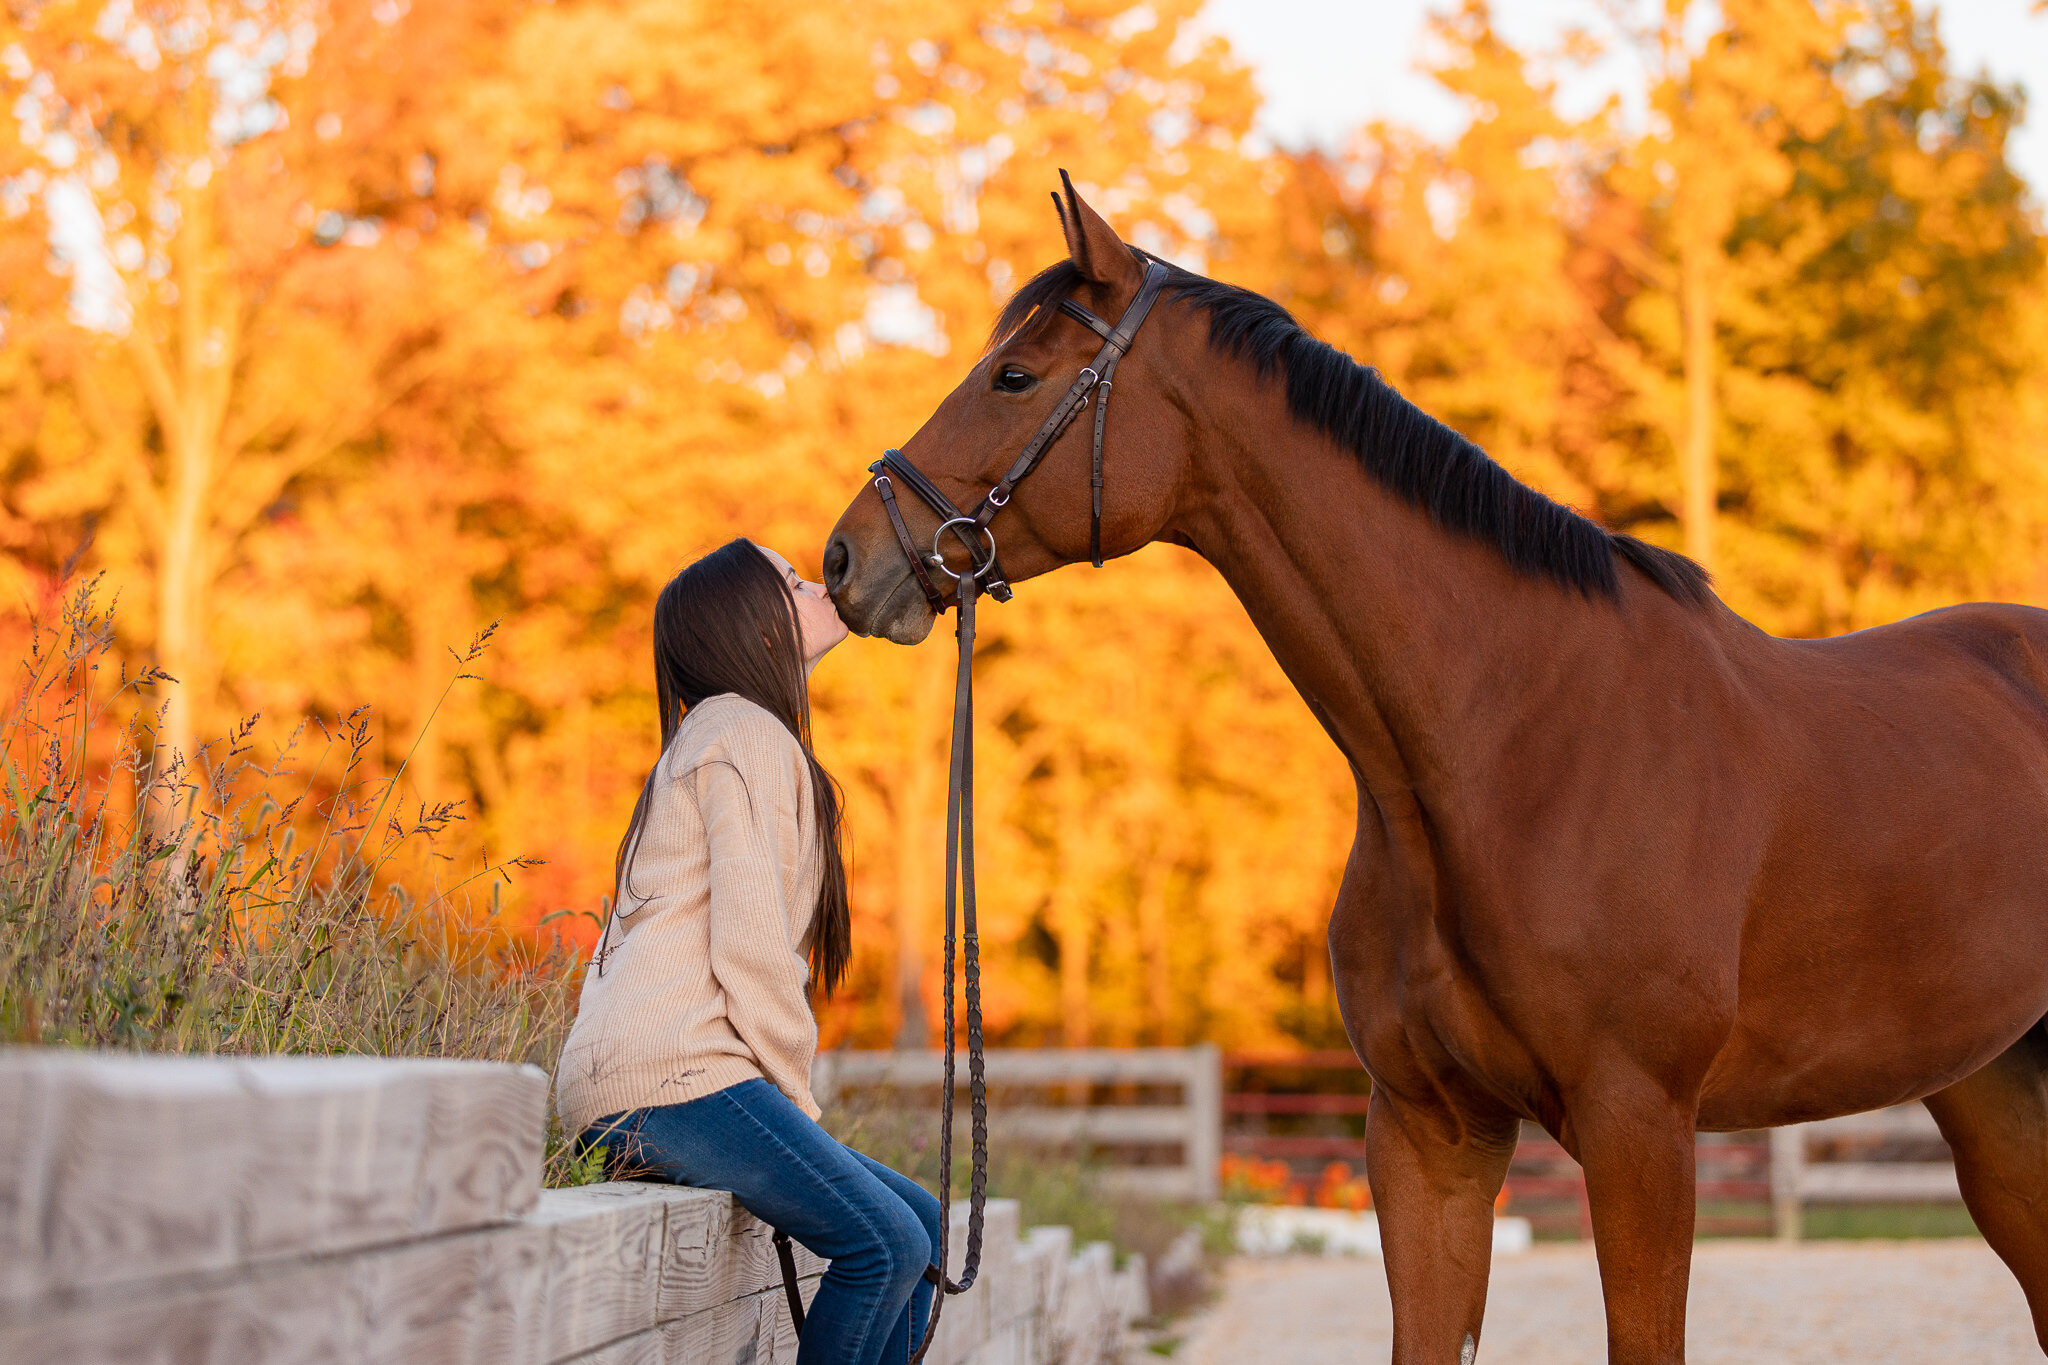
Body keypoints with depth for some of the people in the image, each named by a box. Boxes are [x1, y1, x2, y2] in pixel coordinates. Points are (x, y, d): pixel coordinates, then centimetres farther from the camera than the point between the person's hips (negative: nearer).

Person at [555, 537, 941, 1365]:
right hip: (673, 1074, -10)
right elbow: (749, 941, -13)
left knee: (923, 1226, 6)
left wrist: (792, 1106, 15)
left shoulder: (717, 738, 29)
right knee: (886, 1242, -19)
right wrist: (796, 1099, -7)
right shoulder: (748, 735, -3)